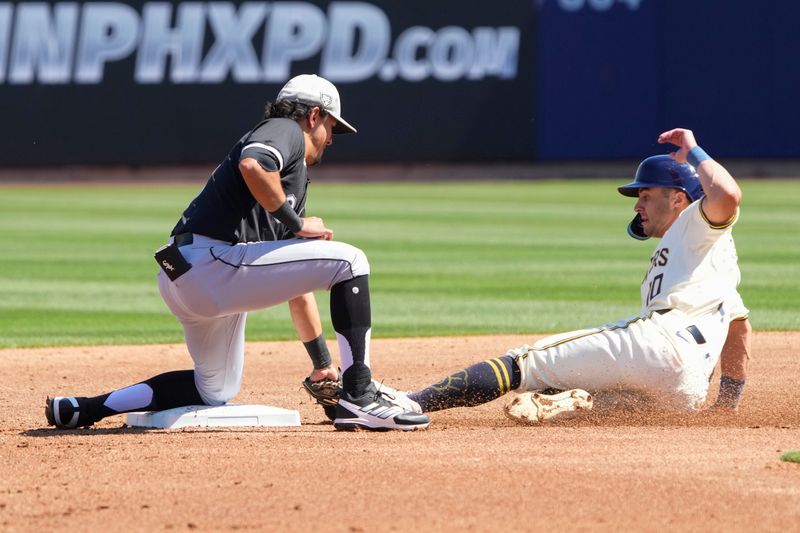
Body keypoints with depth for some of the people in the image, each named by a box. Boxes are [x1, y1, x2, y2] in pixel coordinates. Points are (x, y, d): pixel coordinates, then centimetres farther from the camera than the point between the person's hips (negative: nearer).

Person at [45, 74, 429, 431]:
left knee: (216, 390, 24)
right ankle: (360, 397, -11)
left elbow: (297, 282, 33)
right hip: (211, 262, -10)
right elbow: (252, 165, -22)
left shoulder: (295, 182, 31)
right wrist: (297, 224, -9)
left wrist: (322, 364, 33)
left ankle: (82, 410, 20)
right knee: (350, 261, -6)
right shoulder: (286, 131, 4)